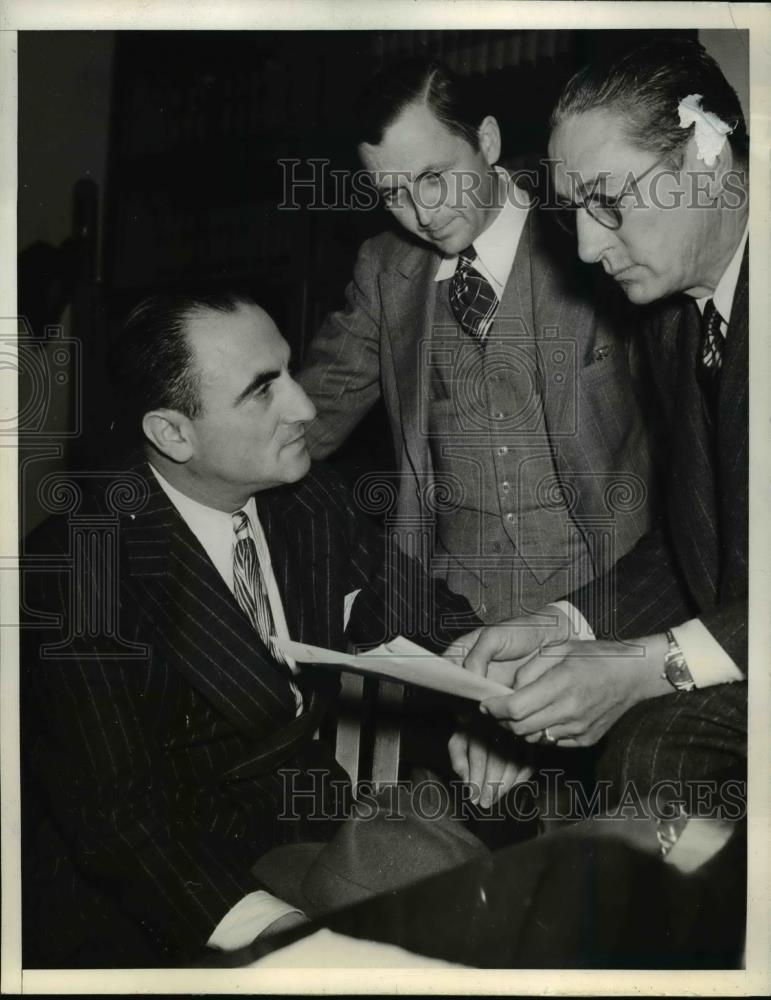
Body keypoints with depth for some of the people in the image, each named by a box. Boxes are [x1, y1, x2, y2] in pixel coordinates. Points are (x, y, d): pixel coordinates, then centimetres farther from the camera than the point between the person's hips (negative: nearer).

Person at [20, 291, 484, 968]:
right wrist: (262, 922, -34)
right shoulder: (78, 563, -20)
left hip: (311, 828, 6)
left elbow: (429, 621, 5)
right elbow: (113, 808, -22)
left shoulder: (313, 502, -2)